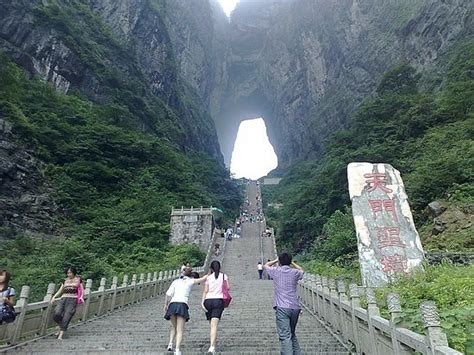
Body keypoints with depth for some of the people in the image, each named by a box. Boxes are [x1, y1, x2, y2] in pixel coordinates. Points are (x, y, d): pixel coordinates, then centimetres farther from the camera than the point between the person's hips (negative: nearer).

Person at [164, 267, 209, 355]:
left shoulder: (175, 281, 19)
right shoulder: (190, 281, 12)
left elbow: (168, 294, 11)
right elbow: (203, 279, 11)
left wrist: (165, 305, 21)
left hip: (172, 304, 3)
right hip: (182, 305, -3)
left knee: (173, 326, 24)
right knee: (180, 330, 3)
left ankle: (170, 343, 11)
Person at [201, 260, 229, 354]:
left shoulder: (208, 277, 11)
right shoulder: (224, 276, 9)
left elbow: (205, 291, 1)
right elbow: (228, 288, 2)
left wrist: (202, 302, -5)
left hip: (208, 300, 2)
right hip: (218, 300, -2)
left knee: (212, 324, 18)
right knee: (214, 325, -8)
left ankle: (213, 343, 29)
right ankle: (212, 346, -21)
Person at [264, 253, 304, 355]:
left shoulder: (276, 271, 1)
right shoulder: (295, 272, 6)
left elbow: (266, 265, 21)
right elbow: (301, 270, 31)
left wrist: (276, 260, 29)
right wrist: (292, 262, 29)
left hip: (282, 307, -4)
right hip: (295, 307, 4)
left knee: (285, 336, -9)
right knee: (292, 334, 22)